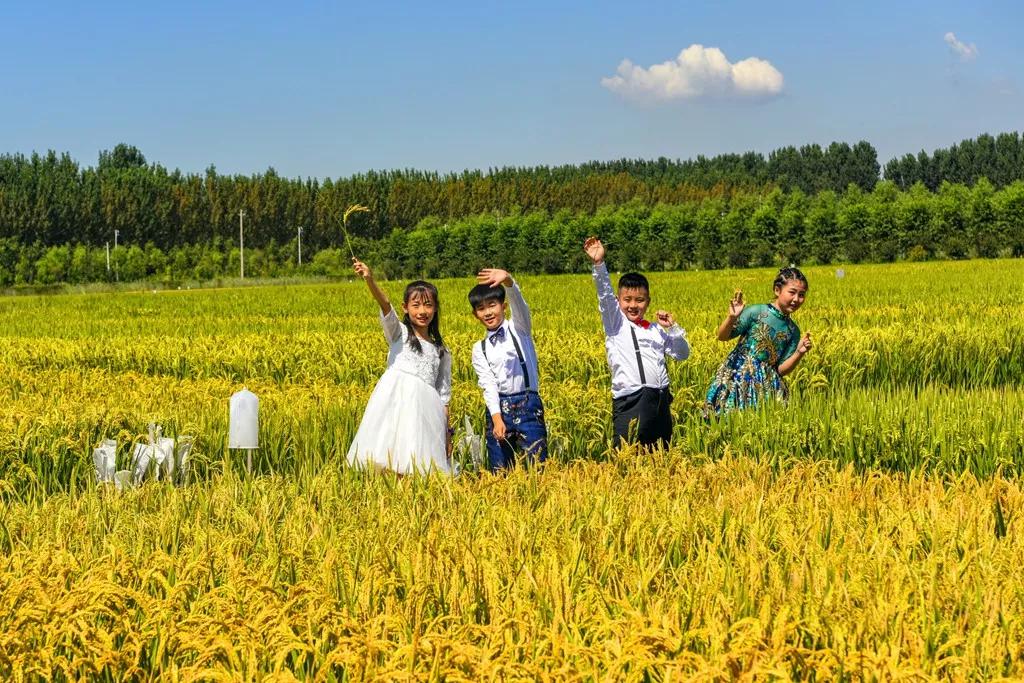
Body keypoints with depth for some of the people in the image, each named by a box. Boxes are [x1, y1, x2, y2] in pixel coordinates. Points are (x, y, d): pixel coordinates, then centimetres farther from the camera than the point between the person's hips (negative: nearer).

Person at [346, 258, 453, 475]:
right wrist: (370, 281, -26)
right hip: (395, 398, -2)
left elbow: (443, 395, 21)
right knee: (387, 467, -15)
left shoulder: (441, 352, 20)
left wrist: (447, 434, 15)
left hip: (425, 406, 2)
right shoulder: (398, 333, 13)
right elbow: (385, 305, -7)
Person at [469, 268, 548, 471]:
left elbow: (519, 303, -17)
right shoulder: (479, 350, 10)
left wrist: (507, 280, -39)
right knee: (499, 471, 5)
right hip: (498, 408, 3)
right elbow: (488, 384, -2)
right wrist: (497, 418, -16)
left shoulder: (519, 329, 4)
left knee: (535, 466, -8)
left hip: (528, 405, -3)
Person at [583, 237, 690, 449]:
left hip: (660, 401, 5)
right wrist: (599, 264, -22)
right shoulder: (615, 323, 7)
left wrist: (673, 328, 4)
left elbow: (683, 354, 18)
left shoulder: (656, 330, 18)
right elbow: (604, 295, -8)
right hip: (630, 402, -5)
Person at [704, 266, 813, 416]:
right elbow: (722, 336, -6)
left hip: (765, 385, 3)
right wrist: (732, 317, -25)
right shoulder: (757, 312, -7)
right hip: (736, 378, -3)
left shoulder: (793, 331, 5)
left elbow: (781, 370, 6)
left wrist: (799, 353, -10)